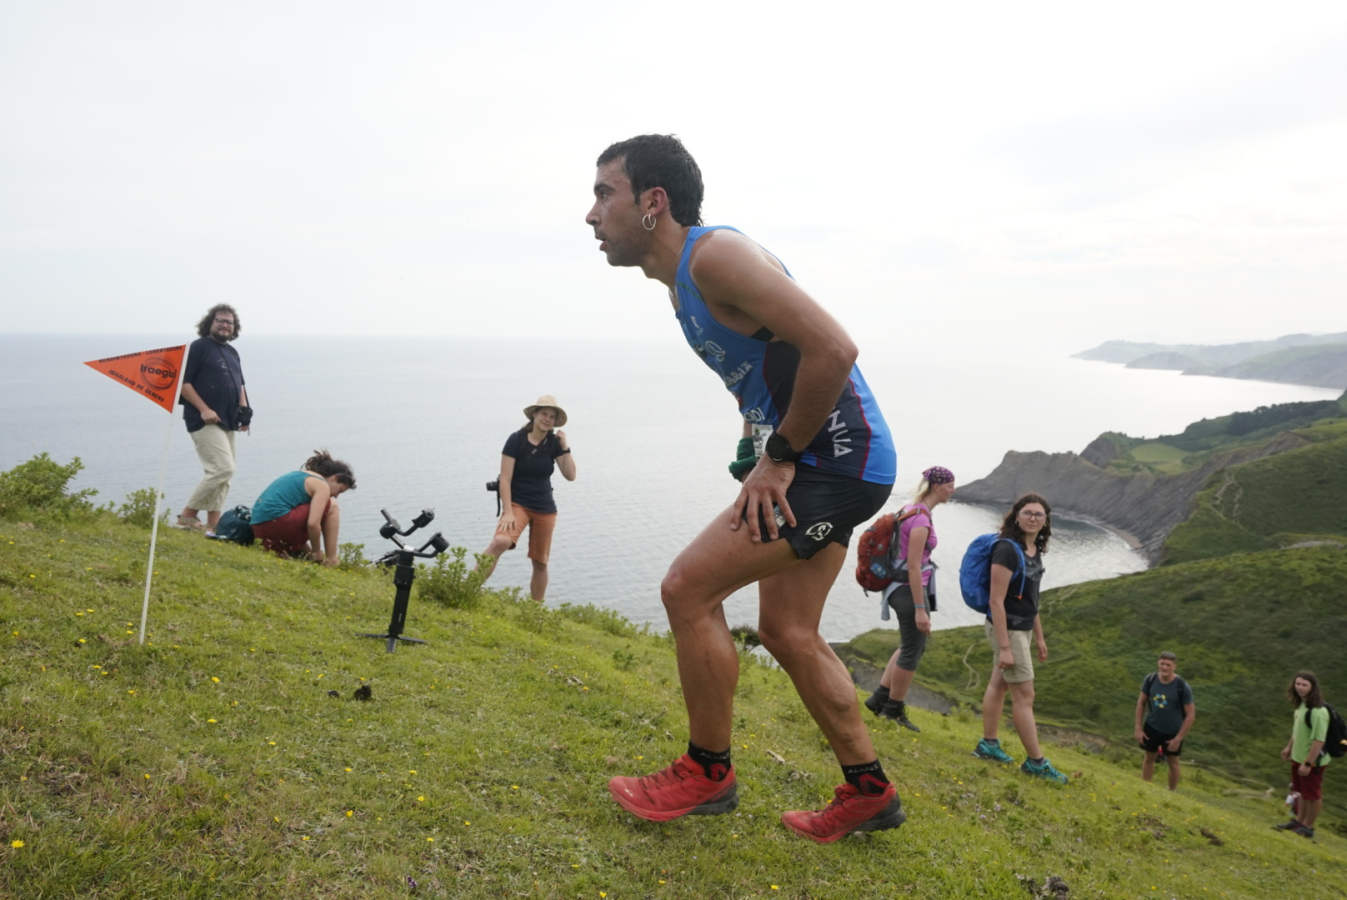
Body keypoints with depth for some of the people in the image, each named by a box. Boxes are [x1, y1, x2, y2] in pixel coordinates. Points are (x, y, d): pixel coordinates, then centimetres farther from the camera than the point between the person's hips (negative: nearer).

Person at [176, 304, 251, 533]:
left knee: (223, 475, 7)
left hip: (227, 423, 8)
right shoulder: (198, 347, -4)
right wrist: (204, 409, -17)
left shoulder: (232, 352, 20)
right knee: (223, 469, -17)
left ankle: (212, 525, 13)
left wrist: (244, 409, 9)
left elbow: (240, 384, 27)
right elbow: (183, 382, -10)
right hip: (205, 422, -8)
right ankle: (187, 515, -4)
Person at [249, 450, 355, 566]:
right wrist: (316, 552, 0)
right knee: (332, 507, 3)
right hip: (278, 523, -10)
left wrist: (308, 551, 28)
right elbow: (313, 524, -16)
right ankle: (331, 559, 1)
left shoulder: (301, 474, 24)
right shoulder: (322, 486, -4)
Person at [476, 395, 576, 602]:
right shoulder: (516, 440, -9)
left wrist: (564, 446, -12)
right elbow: (505, 479, -12)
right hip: (518, 502, -4)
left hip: (545, 508, 4)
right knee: (500, 541, -32)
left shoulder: (554, 443, 2)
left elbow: (570, 475, -5)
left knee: (540, 563, 8)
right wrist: (508, 513, -18)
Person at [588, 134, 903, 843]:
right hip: (819, 462, 10)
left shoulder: (716, 255, -17)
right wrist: (768, 459, 11)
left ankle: (707, 773, 8)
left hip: (836, 458, -10)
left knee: (688, 588, -10)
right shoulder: (682, 280, 14)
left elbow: (833, 348, -26)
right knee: (787, 633, 13)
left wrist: (779, 458, -18)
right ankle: (869, 793, 26)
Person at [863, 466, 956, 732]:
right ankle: (894, 711, 19)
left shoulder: (910, 509, 8)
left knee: (914, 645, 22)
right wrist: (920, 609, -22)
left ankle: (879, 699, 25)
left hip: (900, 587, 10)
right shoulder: (921, 519, -21)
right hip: (911, 589, -10)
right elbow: (914, 566, -23)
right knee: (911, 652, 5)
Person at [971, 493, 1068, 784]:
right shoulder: (1007, 549, -21)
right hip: (1007, 629, -9)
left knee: (999, 684, 16)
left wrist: (1039, 637, 19)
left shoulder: (1035, 551, 7)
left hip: (1021, 629, 9)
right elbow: (996, 602, -22)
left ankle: (988, 744, 27)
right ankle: (1036, 761, 7)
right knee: (1024, 695, -2)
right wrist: (1004, 648, -23)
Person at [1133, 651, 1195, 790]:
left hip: (1173, 730, -3)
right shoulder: (1150, 679, -16)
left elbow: (1191, 714, -18)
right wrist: (1138, 729, -4)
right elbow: (1141, 702, -3)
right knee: (1149, 758, 20)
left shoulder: (1182, 687, -27)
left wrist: (1178, 739, -15)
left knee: (1172, 762, 17)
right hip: (1152, 726, 3)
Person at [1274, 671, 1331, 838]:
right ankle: (1299, 820, 40)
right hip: (1299, 757, 9)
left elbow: (1319, 740, -28)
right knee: (1302, 791, 24)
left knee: (1313, 794, 11)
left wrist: (1308, 763, -25)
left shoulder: (1318, 711, -29)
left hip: (1312, 761, -8)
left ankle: (1308, 826, 27)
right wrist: (1289, 747, 21)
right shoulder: (1302, 704, -1)